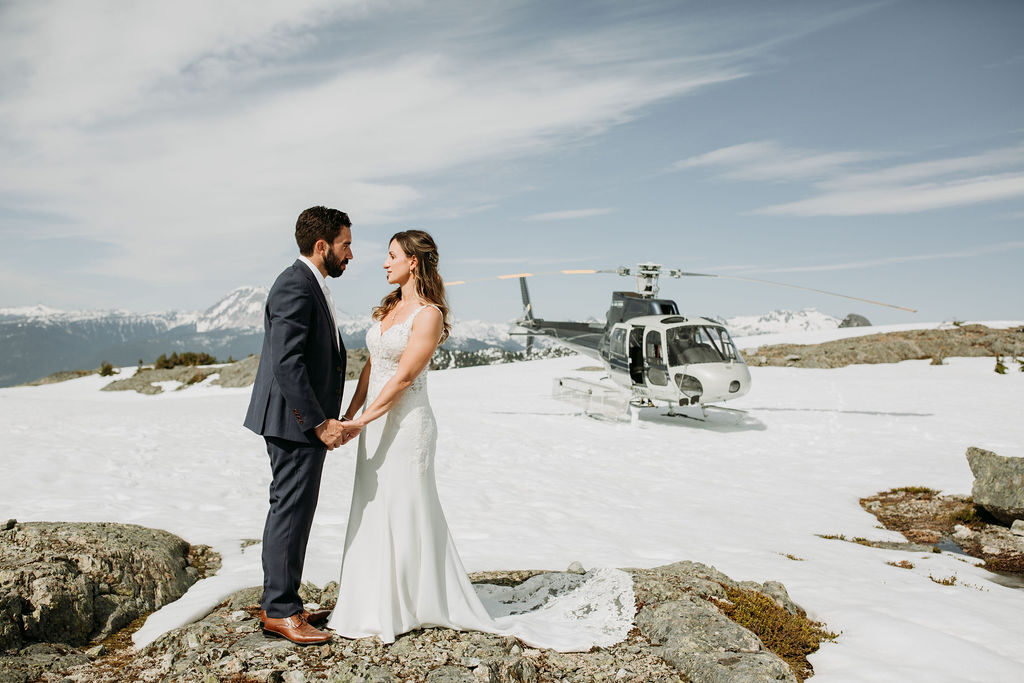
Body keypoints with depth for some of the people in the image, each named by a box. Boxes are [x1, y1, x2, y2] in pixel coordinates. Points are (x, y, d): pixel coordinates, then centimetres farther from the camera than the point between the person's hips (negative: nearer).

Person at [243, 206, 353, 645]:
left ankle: (278, 603, 28)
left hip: (305, 422, 11)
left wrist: (325, 419, 17)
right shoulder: (295, 287, -17)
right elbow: (287, 363, -25)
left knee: (290, 510, 16)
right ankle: (280, 612, 11)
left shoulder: (310, 286, 15)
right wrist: (319, 422, -22)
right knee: (292, 511, -2)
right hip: (296, 422, -11)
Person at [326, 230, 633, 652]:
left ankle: (412, 606, 20)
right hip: (376, 422, 9)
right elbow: (371, 366, 11)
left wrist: (361, 420, -20)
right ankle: (379, 603, 32)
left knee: (406, 513, 2)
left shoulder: (428, 314, -15)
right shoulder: (390, 306, 11)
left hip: (406, 424, -9)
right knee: (374, 513, 16)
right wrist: (349, 414, 4)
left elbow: (403, 377, -19)